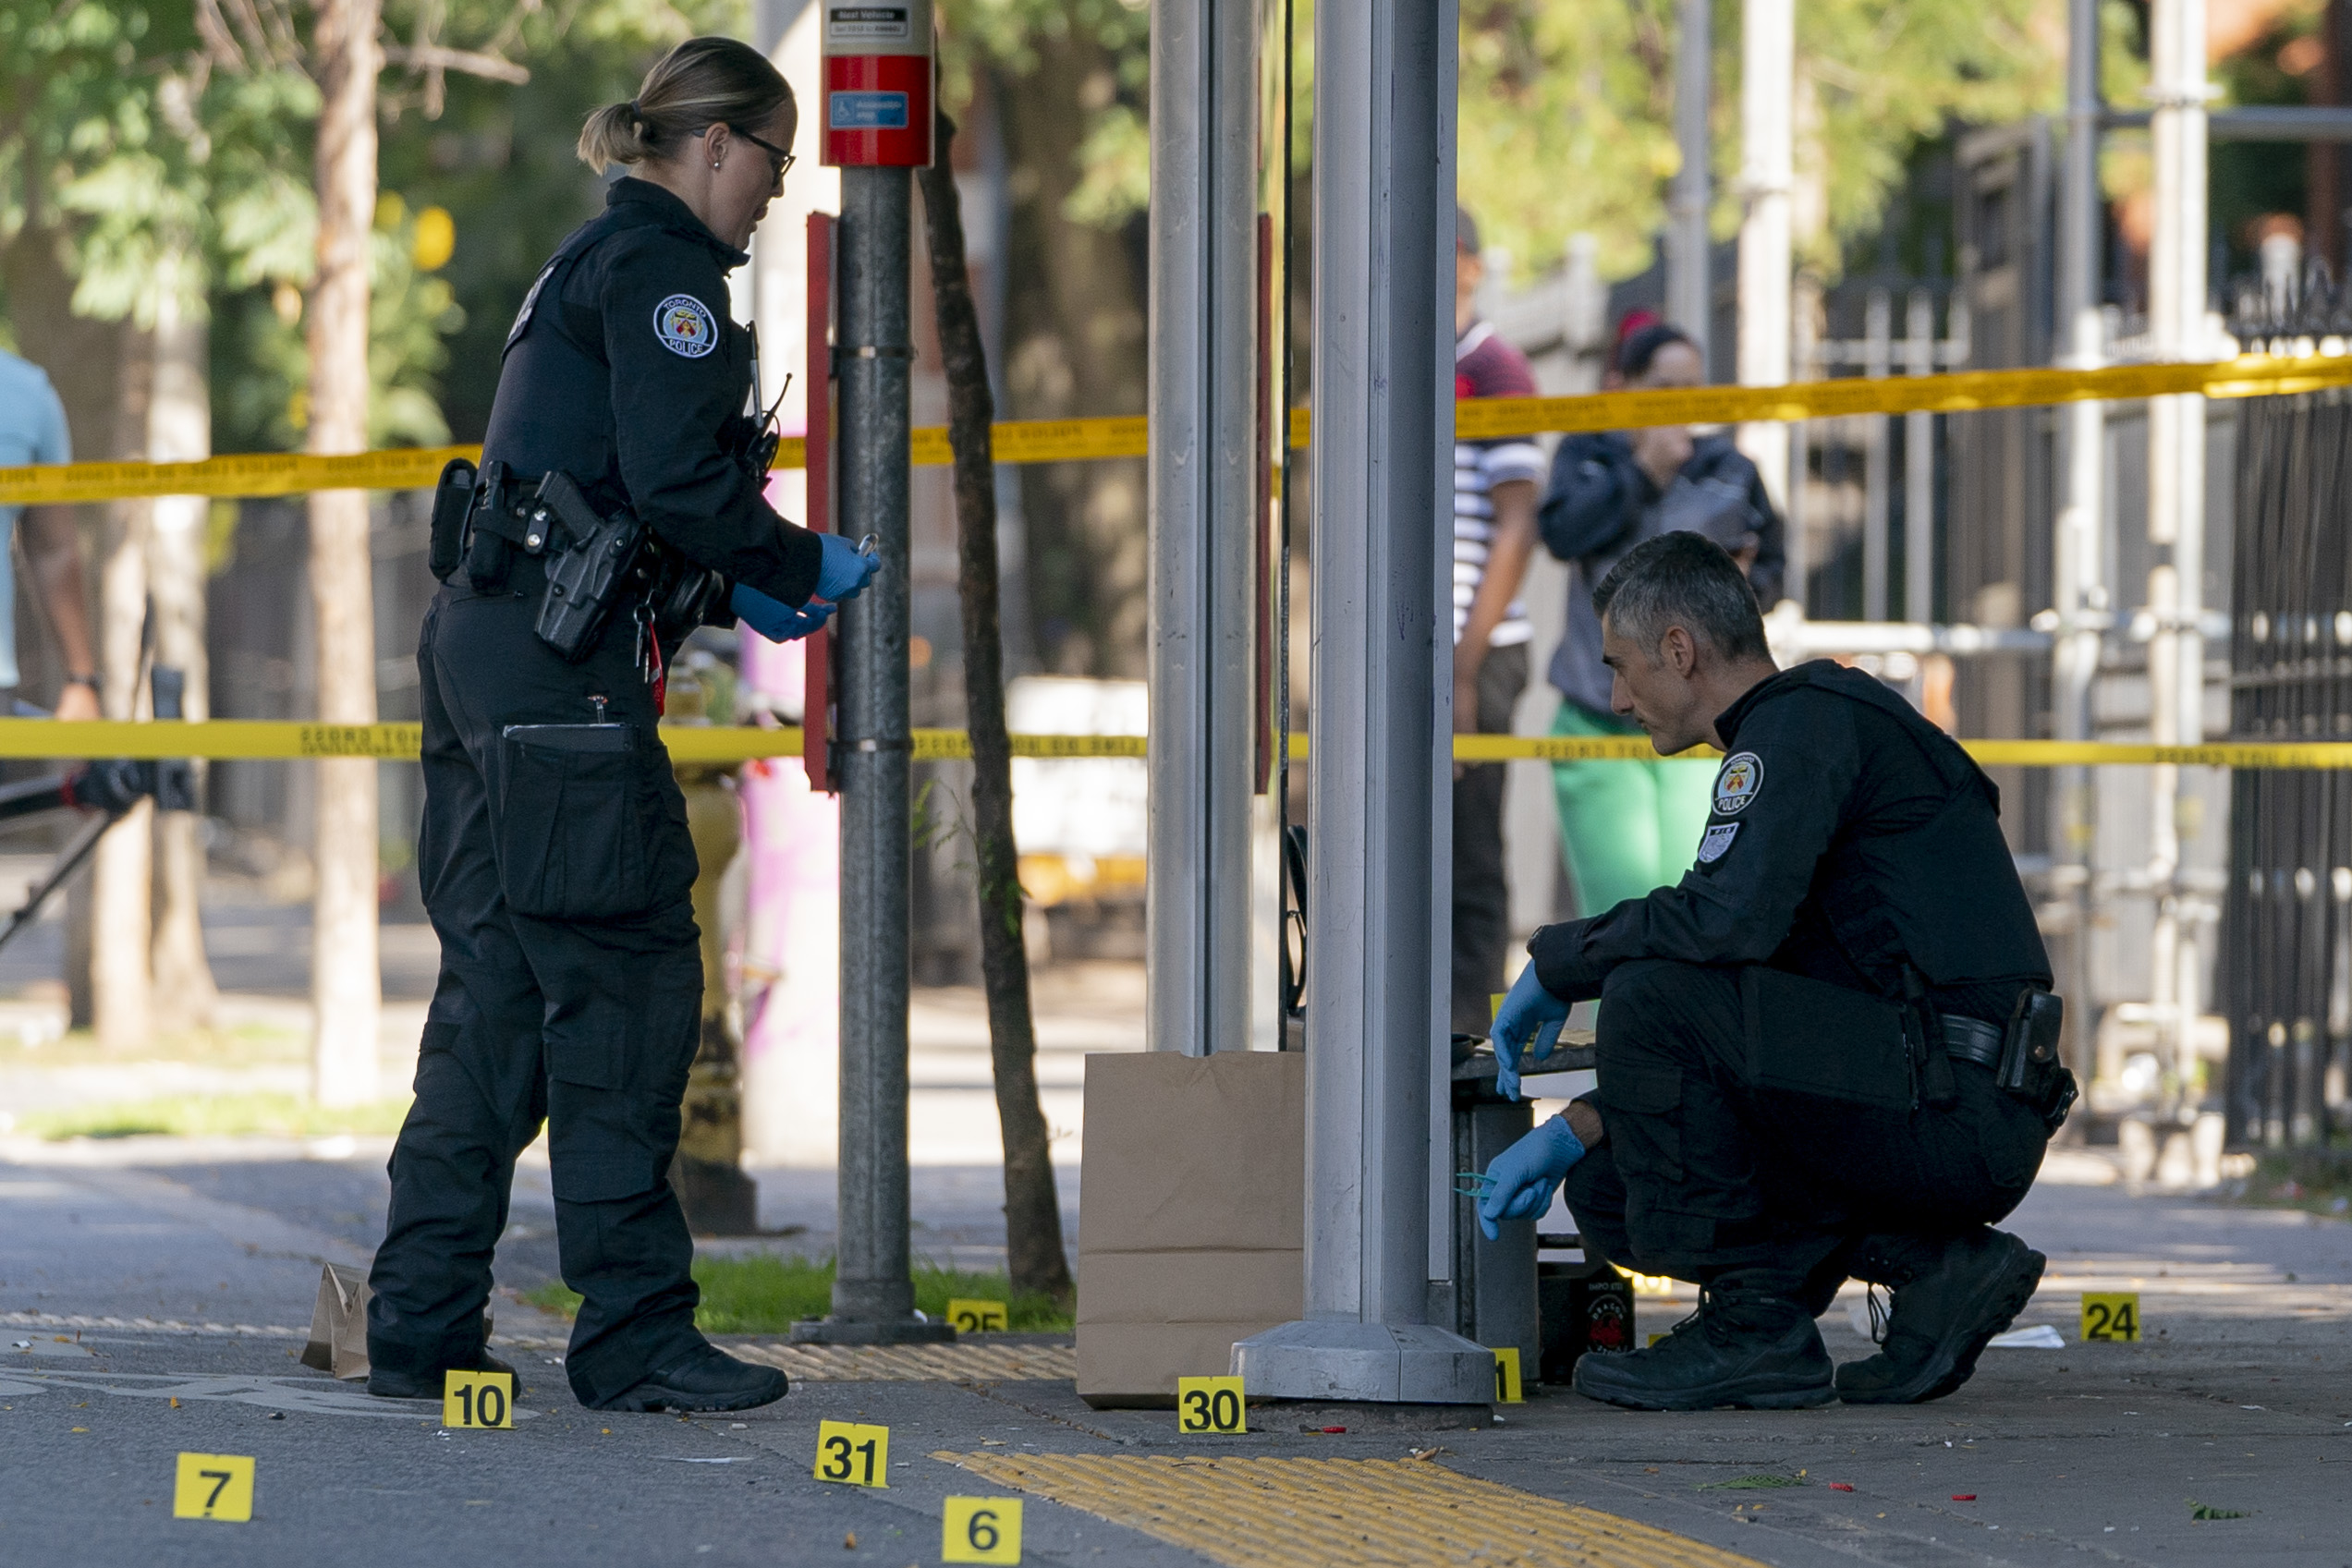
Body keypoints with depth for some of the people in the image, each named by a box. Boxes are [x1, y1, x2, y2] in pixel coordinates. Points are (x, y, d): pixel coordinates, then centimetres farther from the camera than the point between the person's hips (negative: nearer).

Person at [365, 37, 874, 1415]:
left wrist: (734, 591, 17)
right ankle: (636, 1338, -6)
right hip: (566, 667, -10)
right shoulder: (662, 269, -8)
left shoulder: (591, 267, 23)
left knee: (496, 993, 11)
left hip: (486, 644, 10)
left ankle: (420, 1328, 11)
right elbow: (677, 477, -18)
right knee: (626, 990, -7)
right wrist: (805, 569, -4)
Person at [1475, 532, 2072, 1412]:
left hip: (1952, 1104, -10)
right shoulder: (1797, 730, 24)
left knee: (1650, 994, -19)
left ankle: (1753, 1324, -9)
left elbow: (1733, 918, -25)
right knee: (1610, 1191, 11)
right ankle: (1934, 1266, 6)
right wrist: (1576, 1131, 18)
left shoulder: (1804, 722, -8)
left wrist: (1557, 961, -9)